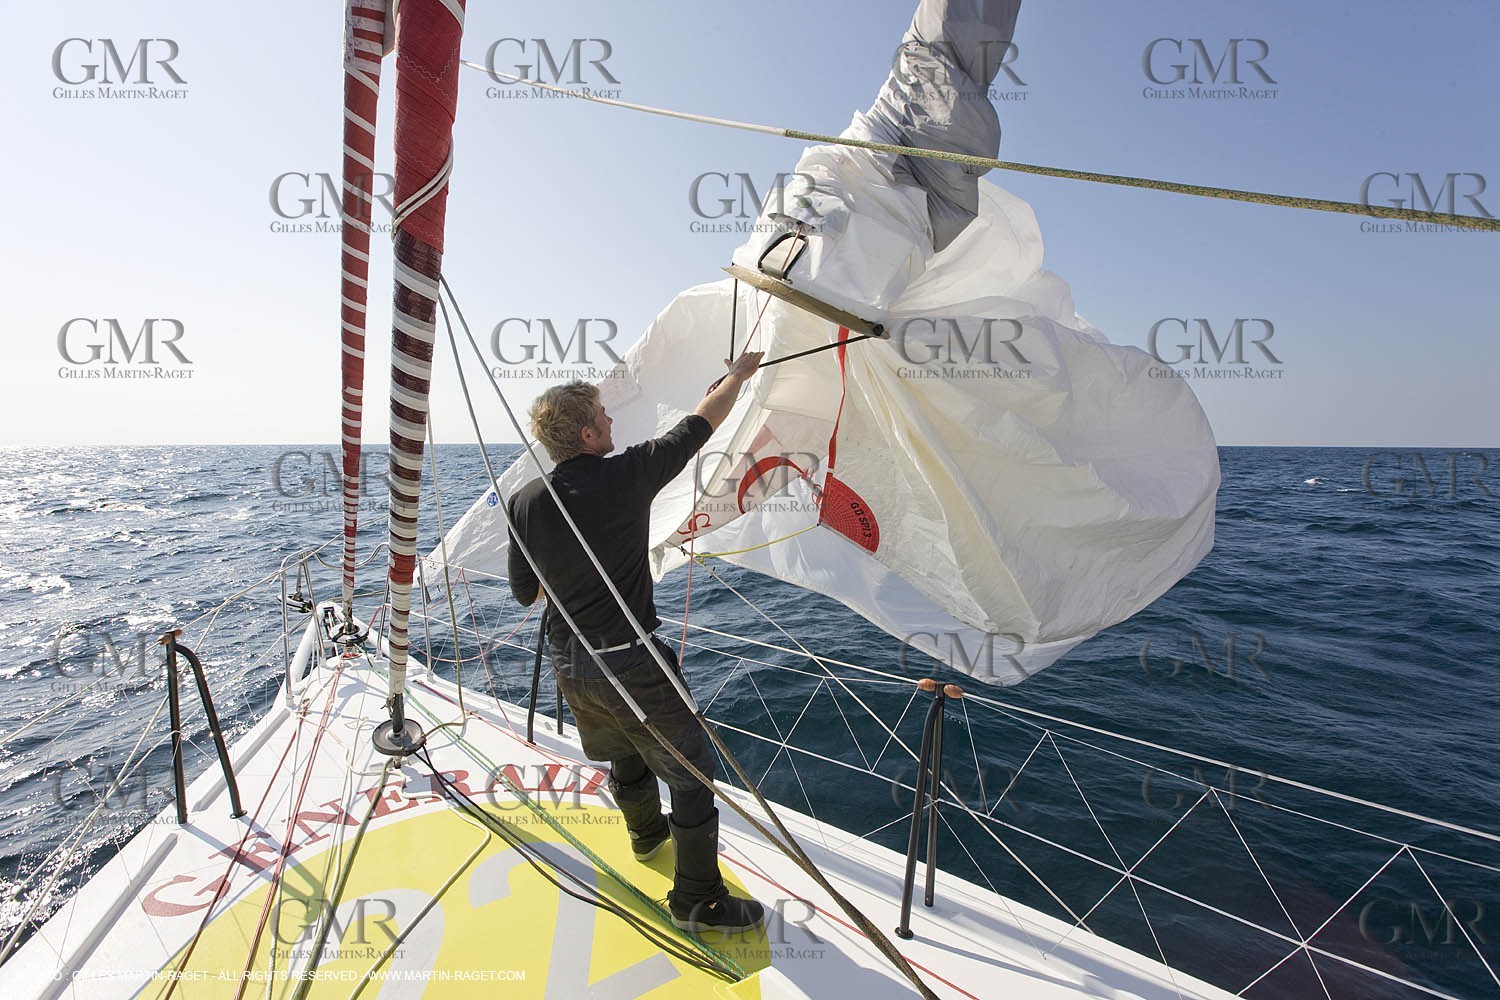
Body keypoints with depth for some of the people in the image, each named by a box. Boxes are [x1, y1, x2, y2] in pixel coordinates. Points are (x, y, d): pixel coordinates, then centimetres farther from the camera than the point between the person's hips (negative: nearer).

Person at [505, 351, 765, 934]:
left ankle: (648, 834, 56)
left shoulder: (524, 503, -4)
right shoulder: (625, 477, -19)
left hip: (568, 663, 7)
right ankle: (698, 903, 22)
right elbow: (700, 423, -6)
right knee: (692, 776, 10)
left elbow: (524, 593, 7)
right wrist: (738, 374, 11)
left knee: (625, 755, 31)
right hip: (628, 666, -7)